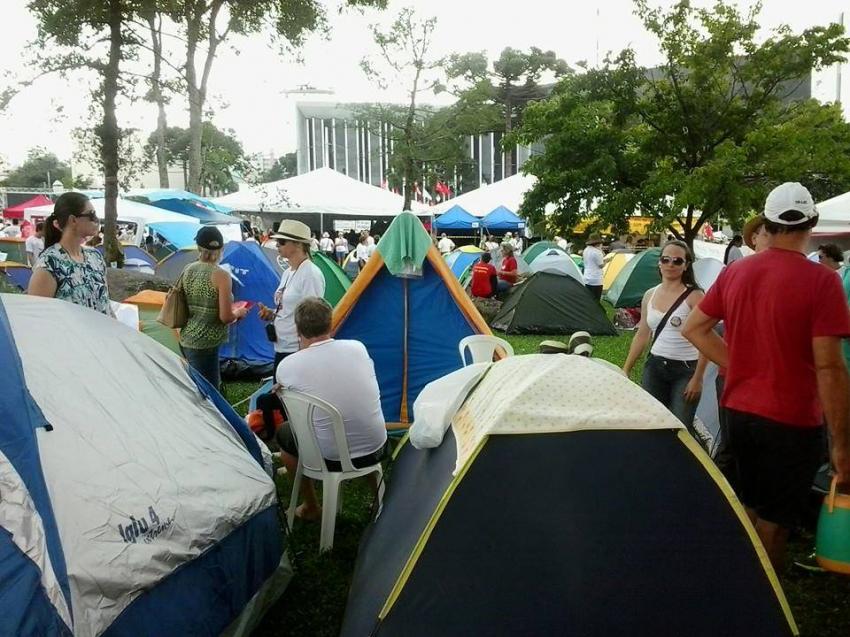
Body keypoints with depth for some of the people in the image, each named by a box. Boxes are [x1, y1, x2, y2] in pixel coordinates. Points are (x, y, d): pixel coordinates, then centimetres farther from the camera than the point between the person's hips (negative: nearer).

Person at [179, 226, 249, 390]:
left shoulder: (187, 270, 4)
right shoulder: (221, 275, -15)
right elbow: (225, 317, -16)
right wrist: (238, 312, 4)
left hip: (186, 339, 7)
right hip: (204, 344, -7)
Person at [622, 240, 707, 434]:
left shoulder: (694, 296, -8)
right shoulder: (650, 295, 8)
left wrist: (697, 378, -15)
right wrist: (626, 369, 14)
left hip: (685, 370, -5)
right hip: (654, 367, 5)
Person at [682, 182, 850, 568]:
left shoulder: (735, 273, 1)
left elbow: (693, 328, 9)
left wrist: (736, 366, 7)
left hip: (738, 412, 6)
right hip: (791, 422, -6)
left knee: (749, 509, 23)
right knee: (775, 522, 10)